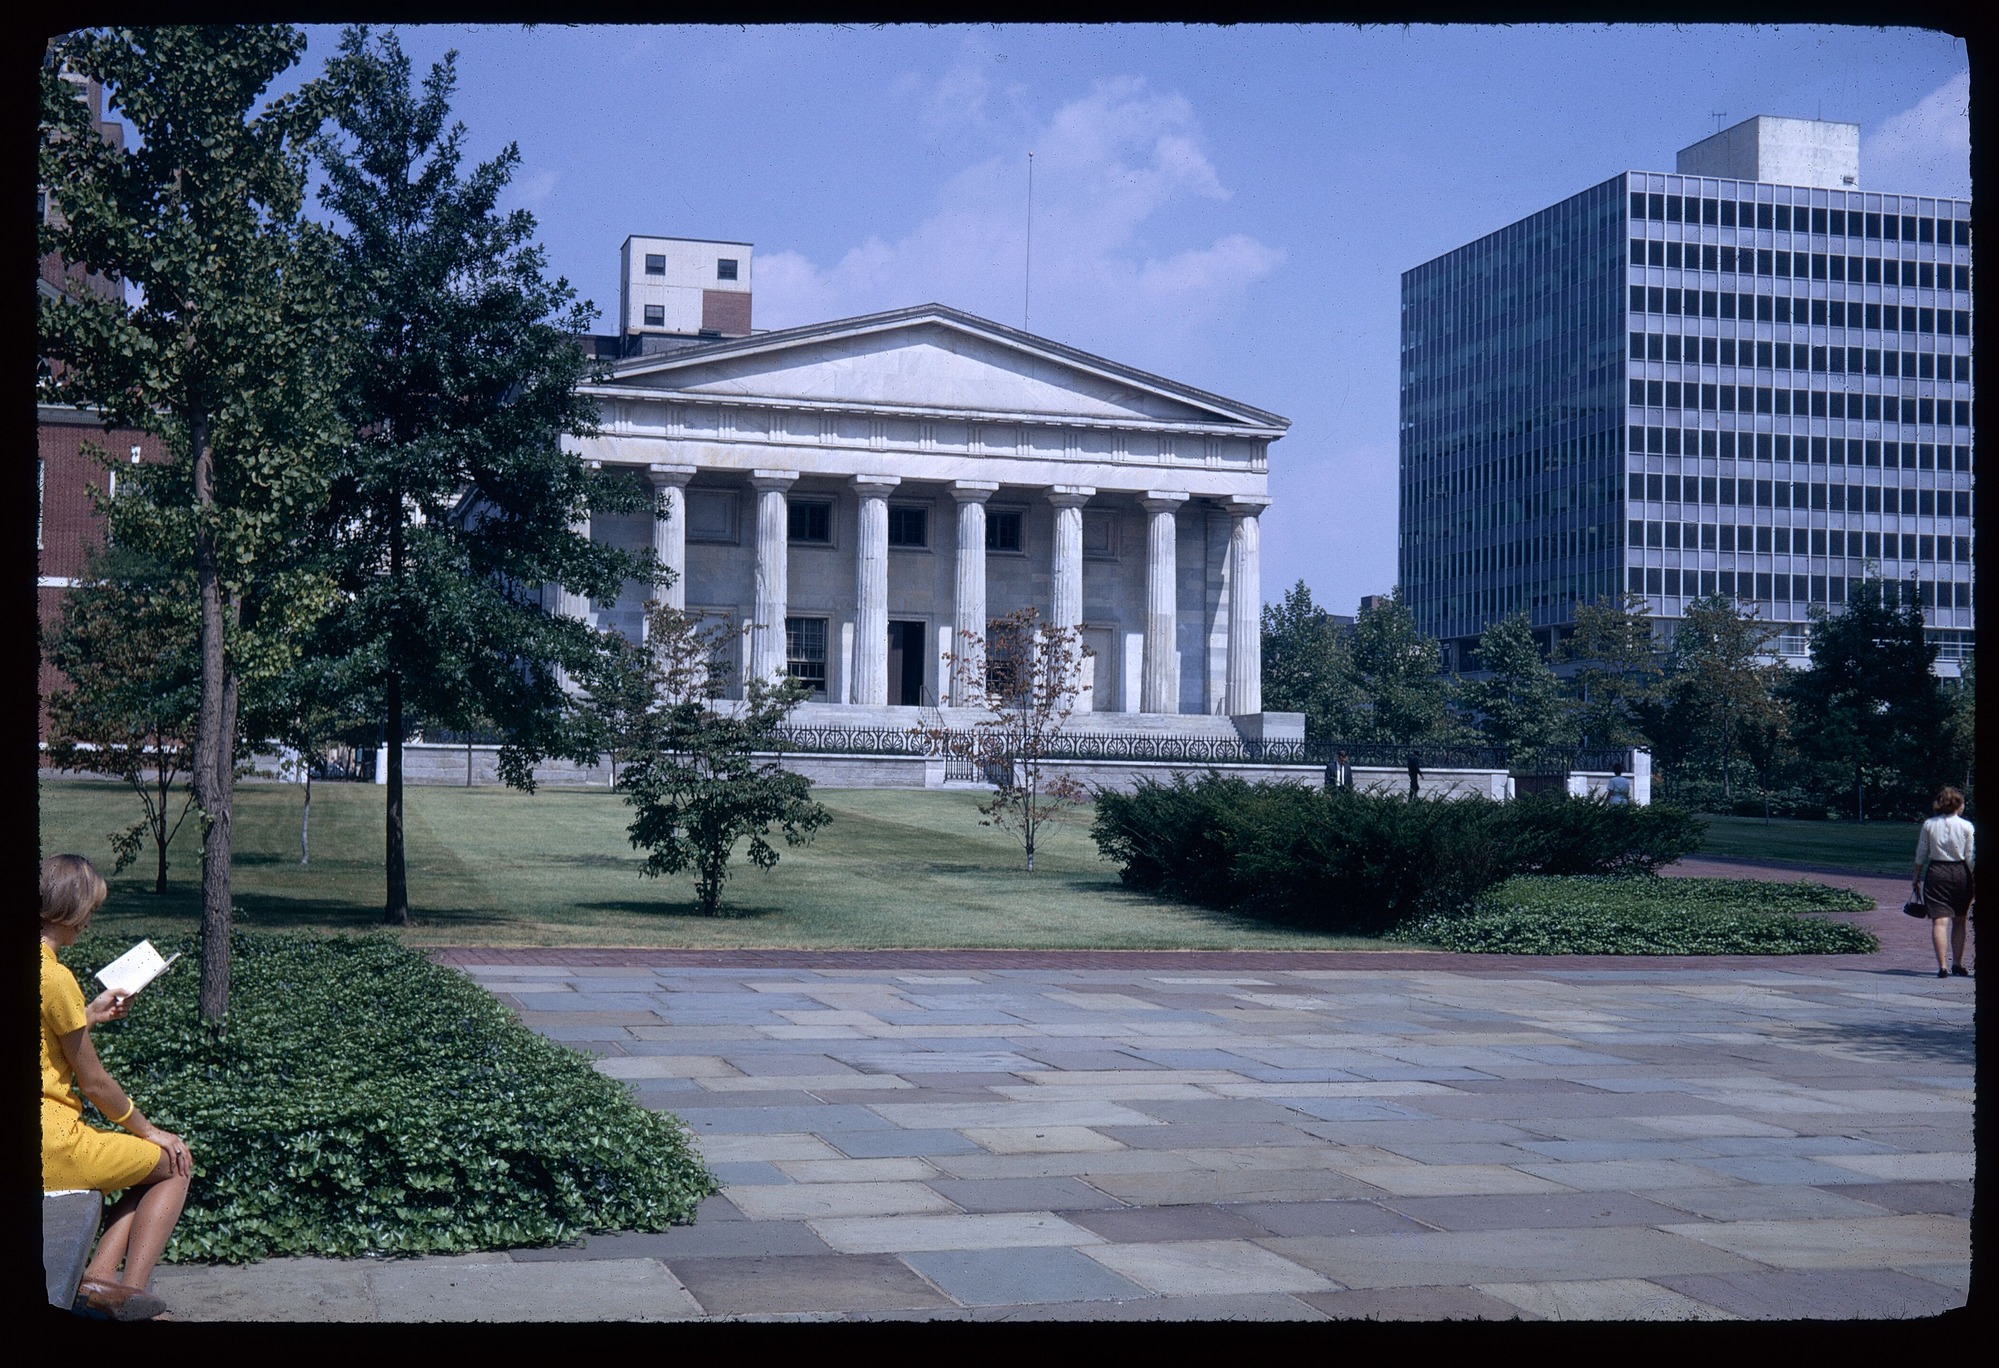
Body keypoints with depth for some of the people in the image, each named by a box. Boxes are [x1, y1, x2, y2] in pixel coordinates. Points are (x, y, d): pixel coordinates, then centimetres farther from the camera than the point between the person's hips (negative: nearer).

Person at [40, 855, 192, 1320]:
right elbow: (94, 1083, -10)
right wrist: (149, 1131, 3)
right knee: (175, 1161, 11)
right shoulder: (53, 977, -19)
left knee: (150, 1158, 24)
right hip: (49, 1147, -9)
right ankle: (131, 1291, -1)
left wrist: (90, 1015, 24)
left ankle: (99, 1277, 7)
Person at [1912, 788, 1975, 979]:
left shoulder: (1929, 824, 1)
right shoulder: (1966, 827, -2)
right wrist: (1975, 882, 5)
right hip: (1960, 873, 0)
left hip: (1936, 872, 0)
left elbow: (1921, 855, 3)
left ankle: (1942, 965, -16)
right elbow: (1971, 858, -2)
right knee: (1959, 921, 15)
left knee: (1939, 921, -5)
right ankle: (1957, 964, 19)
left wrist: (1916, 878, 14)